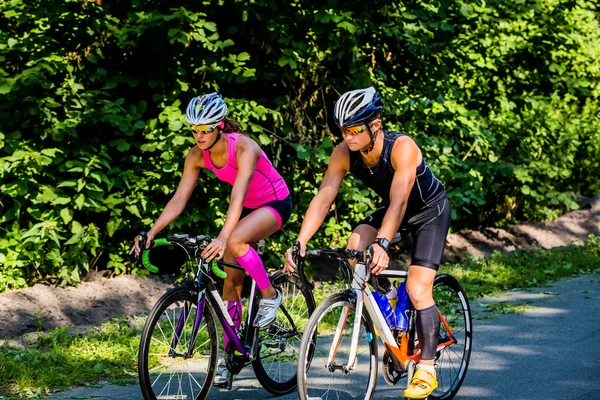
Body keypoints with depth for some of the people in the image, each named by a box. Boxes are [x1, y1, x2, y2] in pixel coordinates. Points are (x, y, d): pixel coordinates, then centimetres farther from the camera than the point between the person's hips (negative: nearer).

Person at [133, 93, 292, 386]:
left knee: (235, 241, -34)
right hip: (246, 207, 7)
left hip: (275, 203, -7)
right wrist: (151, 232, -26)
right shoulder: (198, 156, -13)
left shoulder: (244, 148, -31)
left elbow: (237, 196, -43)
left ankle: (270, 295, -11)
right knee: (232, 280, 1)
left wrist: (223, 237, -56)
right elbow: (179, 199, -14)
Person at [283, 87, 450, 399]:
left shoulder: (402, 148, -36)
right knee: (354, 252, -22)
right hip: (390, 209, 5)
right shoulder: (344, 153, -20)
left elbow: (399, 200, -45)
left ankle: (427, 369, -3)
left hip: (430, 211, -5)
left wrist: (381, 244, -59)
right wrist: (299, 242, -35)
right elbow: (323, 198, -23)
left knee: (417, 291, -16)